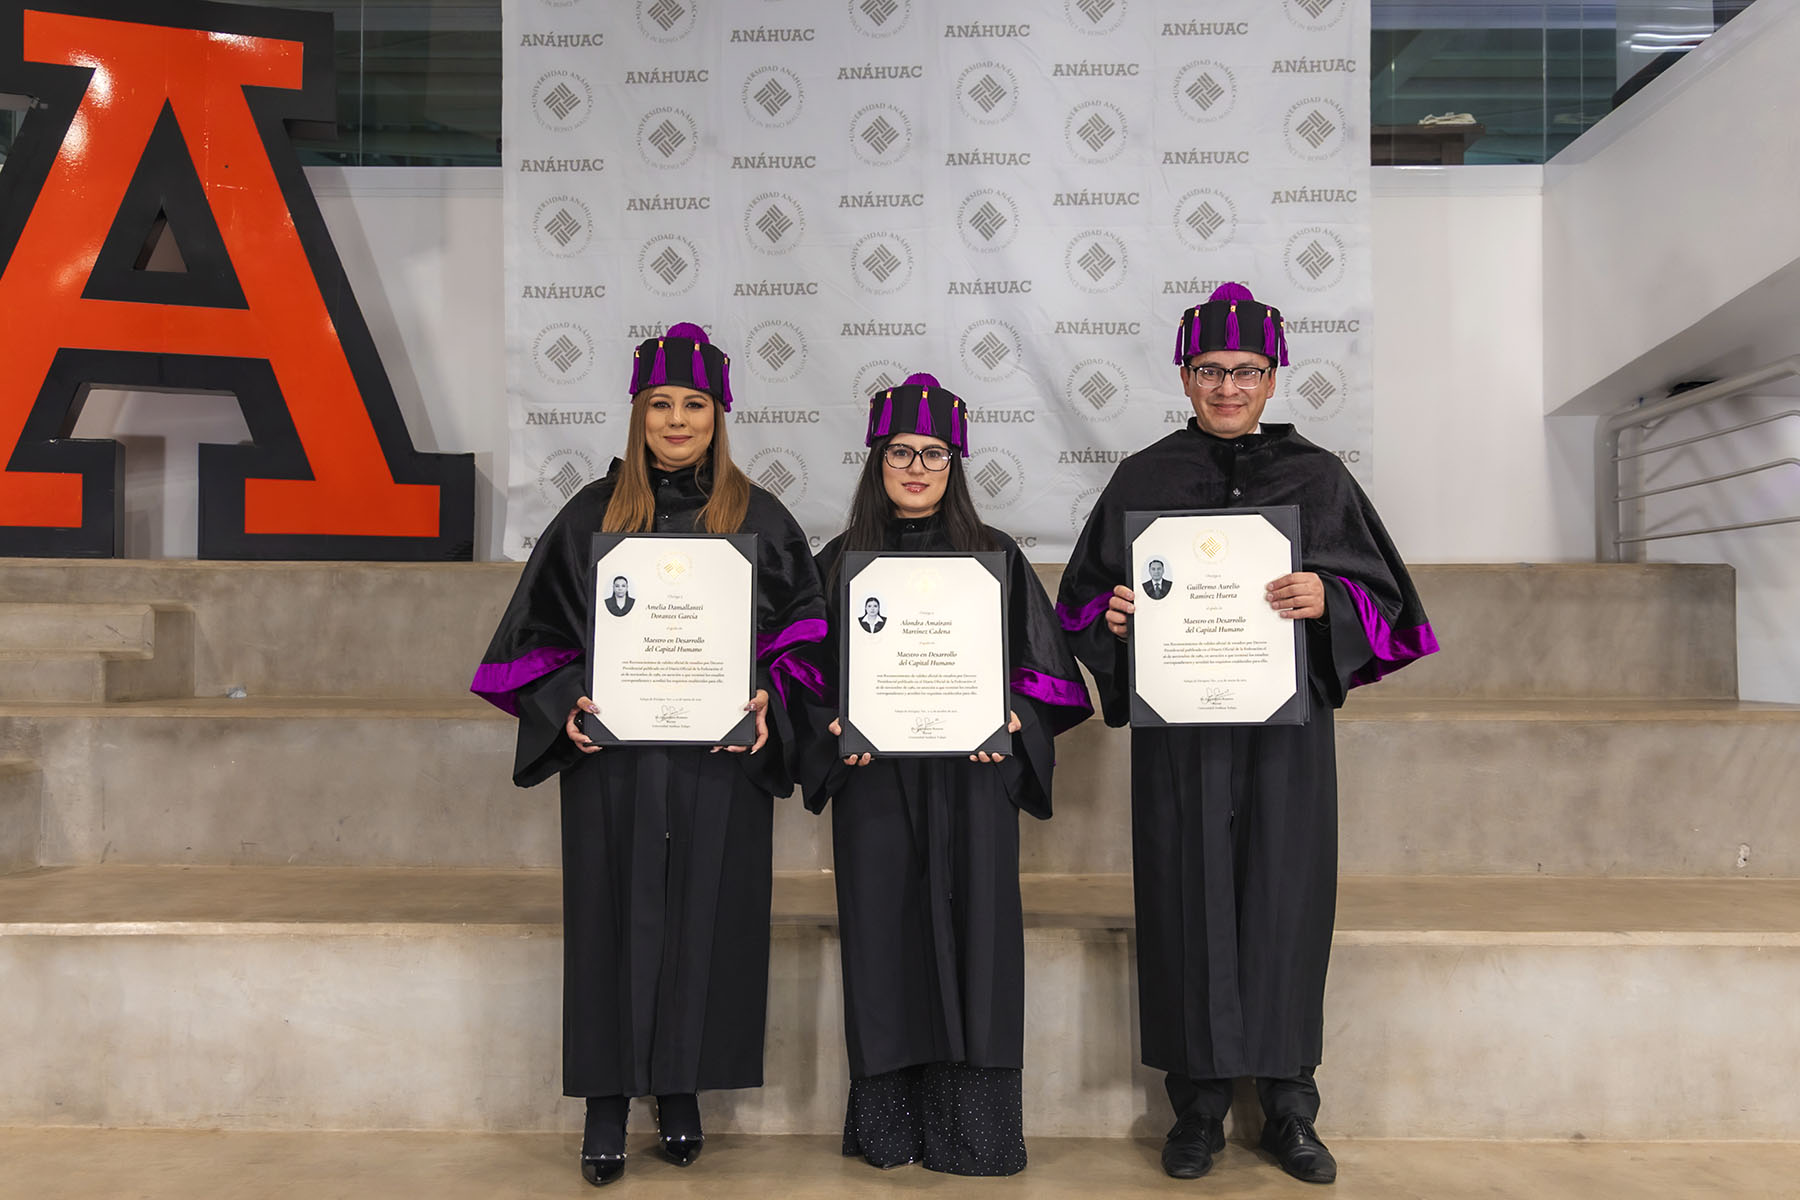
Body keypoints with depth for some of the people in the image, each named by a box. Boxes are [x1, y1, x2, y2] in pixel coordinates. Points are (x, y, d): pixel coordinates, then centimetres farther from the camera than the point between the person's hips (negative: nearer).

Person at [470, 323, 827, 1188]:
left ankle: (682, 1090, 22)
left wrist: (768, 697, -12)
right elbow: (542, 628, 5)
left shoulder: (758, 519, 5)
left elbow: (800, 628, 5)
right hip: (613, 752, 0)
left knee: (705, 918, 5)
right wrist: (570, 701, -11)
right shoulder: (594, 513, 5)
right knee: (616, 917, 4)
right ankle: (606, 1107, 16)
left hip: (718, 756, 0)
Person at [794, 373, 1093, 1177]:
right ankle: (888, 1127, 17)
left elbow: (1042, 661, 5)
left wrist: (1012, 720, -13)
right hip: (874, 778, 1)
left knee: (972, 935, 0)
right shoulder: (840, 561, 8)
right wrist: (834, 728, -11)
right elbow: (809, 672, 7)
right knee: (884, 938, 3)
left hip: (972, 777, 0)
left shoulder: (995, 557, 7)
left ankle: (971, 1132, 12)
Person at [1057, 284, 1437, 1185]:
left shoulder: (1317, 477, 7)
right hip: (1177, 721, 0)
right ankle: (1199, 1104, 15)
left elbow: (1380, 594, 4)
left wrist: (1328, 600, -17)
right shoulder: (1142, 479, 7)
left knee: (1285, 902, 3)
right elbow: (1084, 595, 9)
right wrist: (1112, 615, -13)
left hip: (1286, 719, 1)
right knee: (1190, 901, 2)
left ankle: (1288, 1106, 18)